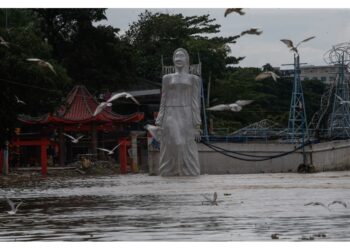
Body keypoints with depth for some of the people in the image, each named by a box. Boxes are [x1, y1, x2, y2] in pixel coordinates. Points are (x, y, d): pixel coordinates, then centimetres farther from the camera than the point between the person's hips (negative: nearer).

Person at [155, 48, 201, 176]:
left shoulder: (193, 79, 7)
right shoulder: (167, 78, 12)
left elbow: (195, 103, 3)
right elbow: (163, 102, 11)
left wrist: (197, 127, -4)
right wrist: (160, 124, 3)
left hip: (186, 118, -2)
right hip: (170, 119, 2)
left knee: (187, 154, -5)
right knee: (170, 153, -3)